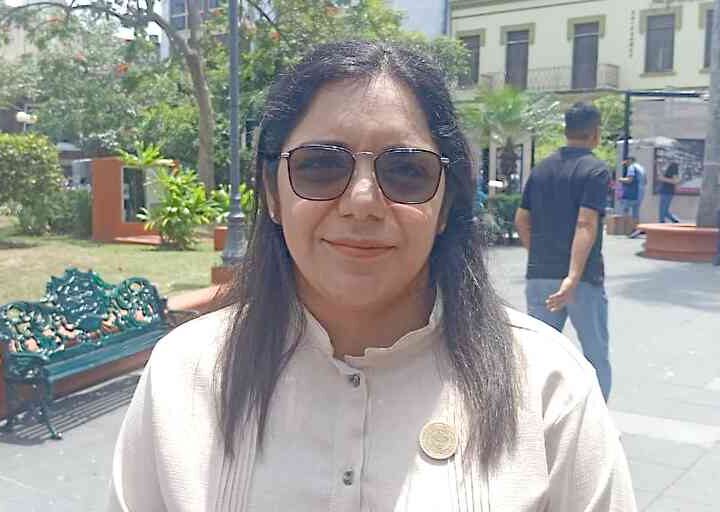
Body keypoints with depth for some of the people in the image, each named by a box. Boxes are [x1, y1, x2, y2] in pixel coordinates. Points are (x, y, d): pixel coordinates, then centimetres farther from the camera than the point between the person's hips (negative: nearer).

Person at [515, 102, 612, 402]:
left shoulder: (541, 169, 10)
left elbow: (521, 221, 11)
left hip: (539, 276, 5)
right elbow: (585, 225, -20)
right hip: (583, 277, -5)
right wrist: (574, 276, -27)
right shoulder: (595, 170, -9)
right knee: (596, 355, 12)